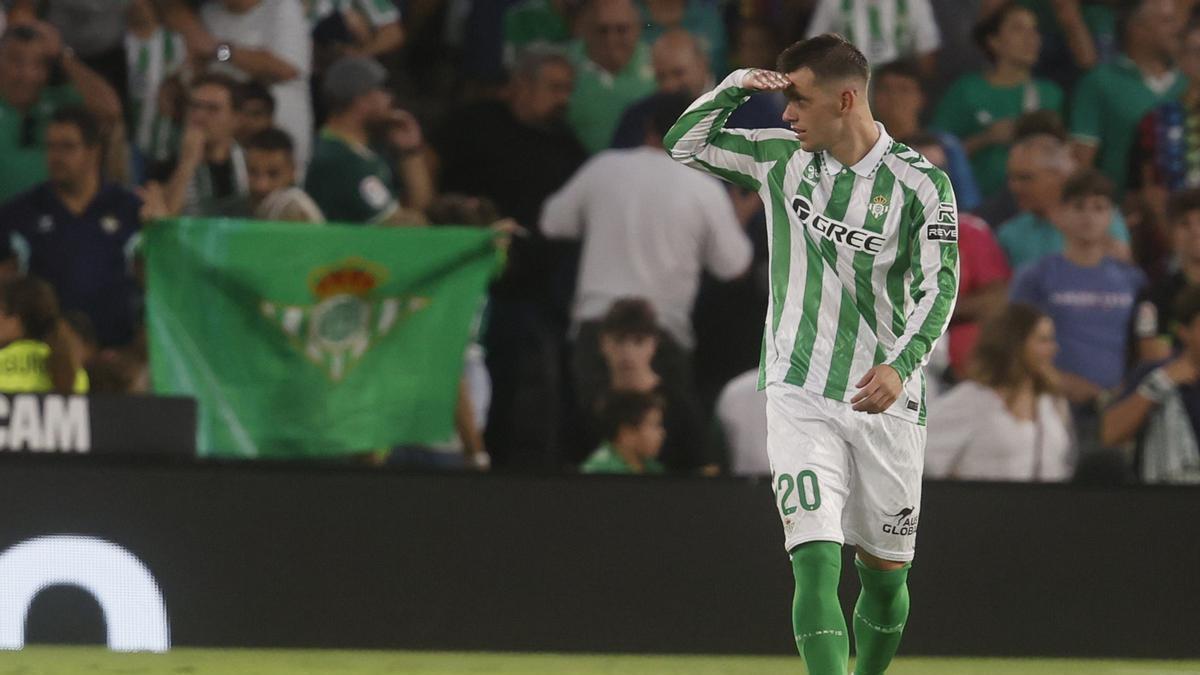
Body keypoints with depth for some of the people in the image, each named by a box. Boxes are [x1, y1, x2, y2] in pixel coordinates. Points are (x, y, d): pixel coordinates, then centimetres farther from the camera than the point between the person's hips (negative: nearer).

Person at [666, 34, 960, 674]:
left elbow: (938, 287, -11)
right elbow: (684, 144, 11)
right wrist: (734, 87, -6)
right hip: (799, 397, 0)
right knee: (816, 559, -16)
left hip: (886, 400, 0)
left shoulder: (921, 183, -6)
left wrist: (900, 365, -26)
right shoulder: (780, 157, 4)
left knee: (886, 573, 8)